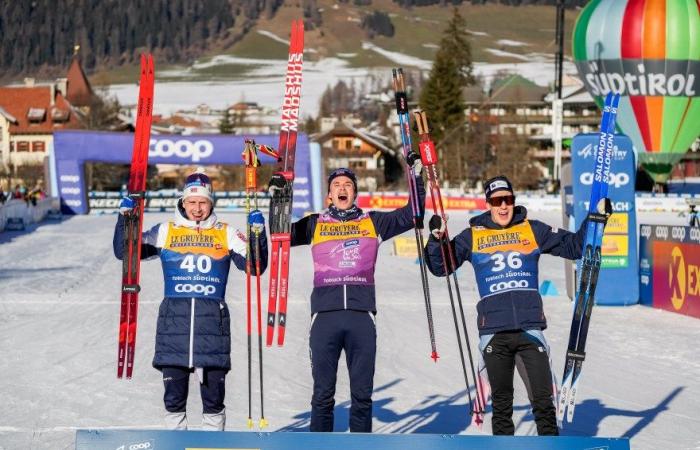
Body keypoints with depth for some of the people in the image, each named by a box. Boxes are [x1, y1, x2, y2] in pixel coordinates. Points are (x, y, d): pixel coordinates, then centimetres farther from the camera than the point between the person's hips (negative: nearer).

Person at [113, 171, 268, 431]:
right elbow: (125, 252, 9)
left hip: (212, 320, 0)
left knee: (214, 396, 2)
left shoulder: (226, 234, 10)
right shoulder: (165, 232, 10)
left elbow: (254, 265, 5)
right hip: (174, 320, 1)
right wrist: (125, 219, -4)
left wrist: (258, 234, -9)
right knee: (174, 396, 5)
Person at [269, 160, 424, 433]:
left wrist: (416, 176, 5)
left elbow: (412, 215, 11)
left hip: (362, 316, 1)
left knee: (362, 395, 4)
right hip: (325, 316, 0)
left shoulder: (373, 223, 14)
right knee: (323, 394, 2)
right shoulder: (315, 224, 14)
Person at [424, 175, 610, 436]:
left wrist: (596, 221, 1)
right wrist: (437, 239, -9)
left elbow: (574, 247, 13)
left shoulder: (533, 230, 9)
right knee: (501, 402, 10)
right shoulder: (473, 236, 7)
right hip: (494, 333, 0)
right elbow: (440, 267, 8)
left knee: (543, 399, -3)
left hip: (530, 328, 0)